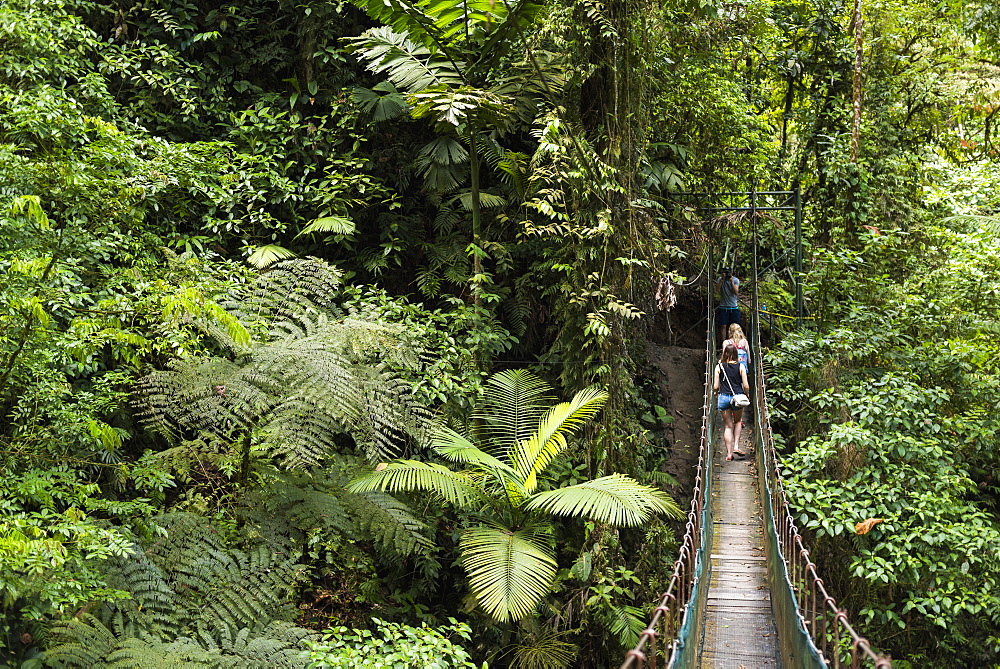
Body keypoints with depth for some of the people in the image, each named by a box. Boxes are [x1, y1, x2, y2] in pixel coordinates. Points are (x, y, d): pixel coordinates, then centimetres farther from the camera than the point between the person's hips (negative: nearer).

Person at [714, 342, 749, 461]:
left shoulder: (719, 367, -1)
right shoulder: (740, 367, -2)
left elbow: (715, 386, -1)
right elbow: (746, 386, -3)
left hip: (723, 397, 0)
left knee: (728, 425, 10)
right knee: (738, 421, 23)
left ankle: (729, 453, 8)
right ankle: (736, 446, 9)